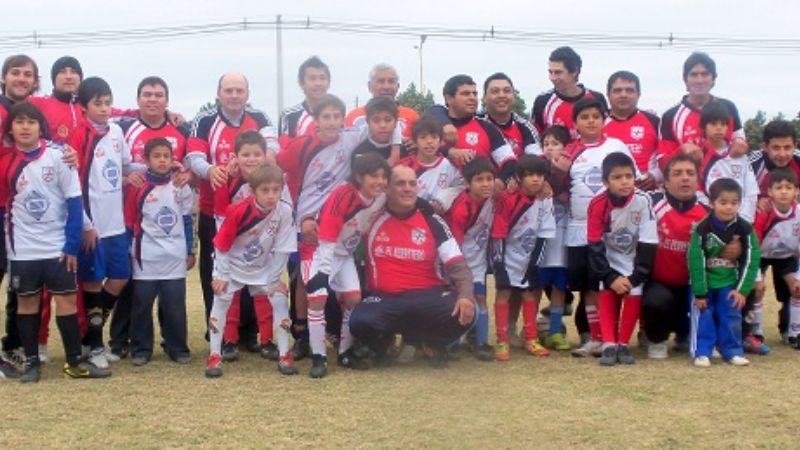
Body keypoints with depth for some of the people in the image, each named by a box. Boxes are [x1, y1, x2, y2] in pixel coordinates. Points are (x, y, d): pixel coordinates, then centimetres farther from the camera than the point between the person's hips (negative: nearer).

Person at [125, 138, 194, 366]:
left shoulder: (181, 187, 5)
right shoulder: (137, 188, -3)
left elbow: (187, 221, 11)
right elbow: (129, 223, 2)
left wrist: (190, 251, 11)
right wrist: (129, 252, 1)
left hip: (175, 258, 2)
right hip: (146, 259, -1)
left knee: (175, 306, 5)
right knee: (142, 305, 5)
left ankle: (177, 347, 15)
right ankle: (141, 348, 16)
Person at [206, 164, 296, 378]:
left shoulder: (285, 212, -23)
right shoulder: (239, 211, -27)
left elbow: (282, 250, -15)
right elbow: (222, 246, -16)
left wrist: (274, 279, -13)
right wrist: (221, 275, -14)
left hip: (264, 268, 2)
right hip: (234, 266, -1)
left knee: (279, 299, -9)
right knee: (220, 300, -11)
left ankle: (284, 355, 2)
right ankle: (214, 356, -1)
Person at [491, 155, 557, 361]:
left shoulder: (546, 201, -9)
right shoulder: (508, 200, -21)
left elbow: (542, 236, -4)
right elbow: (498, 234, -18)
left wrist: (534, 263, -5)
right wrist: (498, 263, -18)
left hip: (529, 258, 4)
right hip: (508, 257, -4)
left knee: (529, 294, 10)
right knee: (503, 293, -4)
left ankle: (531, 340, 21)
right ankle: (502, 342, 1)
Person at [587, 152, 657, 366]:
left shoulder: (643, 201, -24)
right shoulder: (598, 204, -20)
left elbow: (648, 245, -19)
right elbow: (595, 246, -16)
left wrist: (635, 277, -20)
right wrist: (610, 277, -21)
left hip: (635, 261, -1)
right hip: (609, 261, 1)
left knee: (634, 293, -18)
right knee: (607, 293, -18)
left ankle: (623, 344, -4)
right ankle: (609, 345, -13)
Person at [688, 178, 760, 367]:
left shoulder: (745, 229, -11)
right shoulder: (702, 228, -18)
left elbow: (751, 261, -7)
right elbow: (695, 261, -15)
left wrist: (742, 289, -11)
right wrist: (699, 293, -15)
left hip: (729, 283, 2)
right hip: (704, 282, -2)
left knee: (732, 316, 2)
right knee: (703, 316, -1)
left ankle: (733, 351, 13)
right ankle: (702, 352, 6)